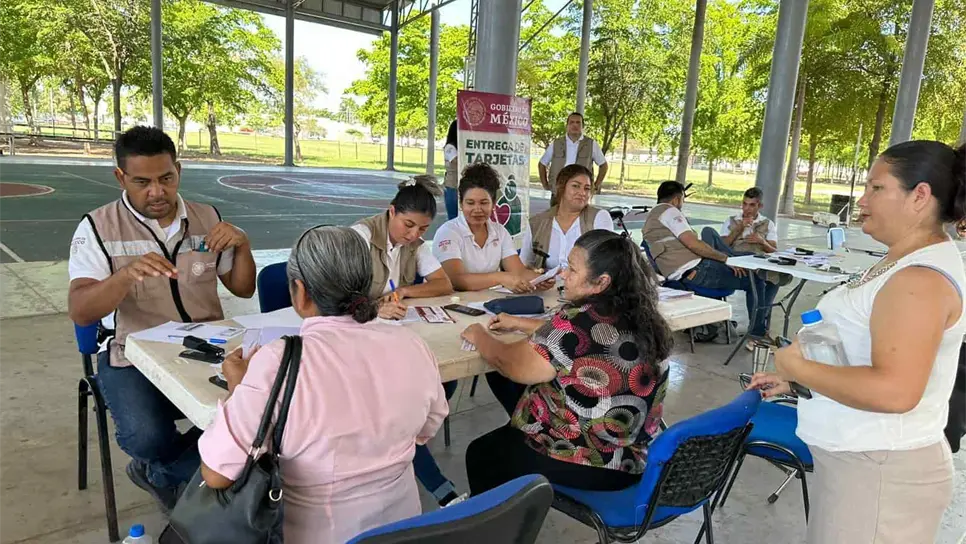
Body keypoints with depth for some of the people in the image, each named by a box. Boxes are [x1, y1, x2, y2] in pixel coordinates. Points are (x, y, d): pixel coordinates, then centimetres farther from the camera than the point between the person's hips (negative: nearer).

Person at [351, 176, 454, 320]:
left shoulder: (415, 244, 5)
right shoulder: (362, 235, -12)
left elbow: (445, 285, 3)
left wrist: (403, 291, -11)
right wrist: (376, 308, -38)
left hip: (396, 322, 4)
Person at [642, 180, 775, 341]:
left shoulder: (652, 216, 23)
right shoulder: (669, 211, -6)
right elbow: (693, 244, -18)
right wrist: (726, 259, -12)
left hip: (683, 274, 10)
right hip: (695, 271, -10)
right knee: (755, 280, -4)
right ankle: (758, 334, 2)